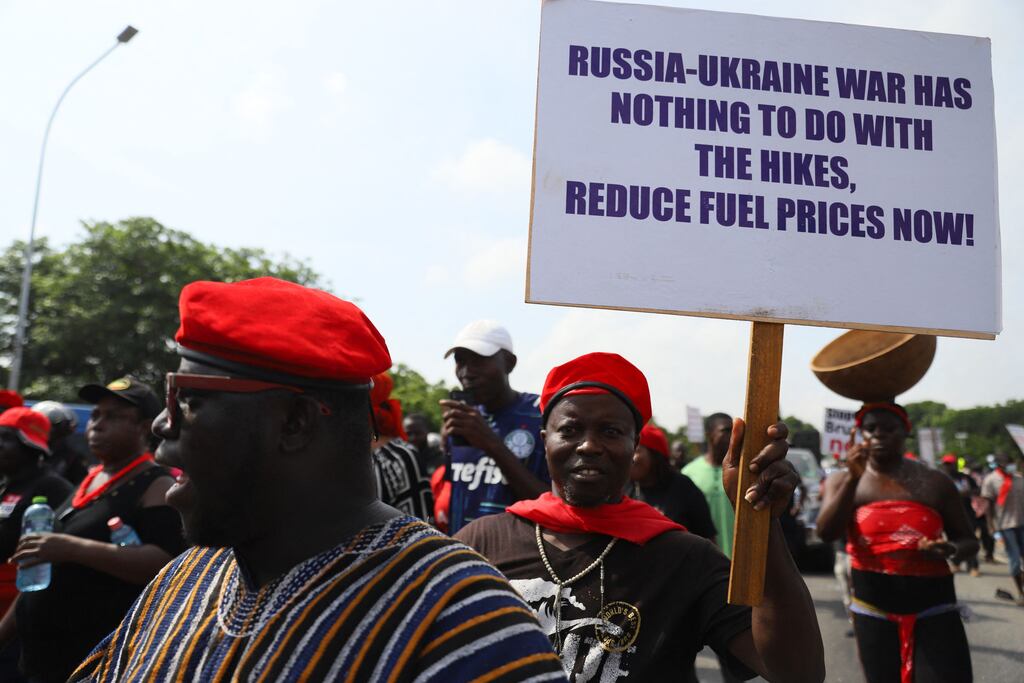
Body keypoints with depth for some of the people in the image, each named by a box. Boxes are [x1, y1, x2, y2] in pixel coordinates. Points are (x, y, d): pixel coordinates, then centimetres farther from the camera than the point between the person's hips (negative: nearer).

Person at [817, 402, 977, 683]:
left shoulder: (934, 482, 4)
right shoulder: (841, 480, 1)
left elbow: (969, 540, 12)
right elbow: (827, 532, -15)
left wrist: (951, 550, -12)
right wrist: (853, 477, -24)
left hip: (934, 608, 0)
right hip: (874, 611, 0)